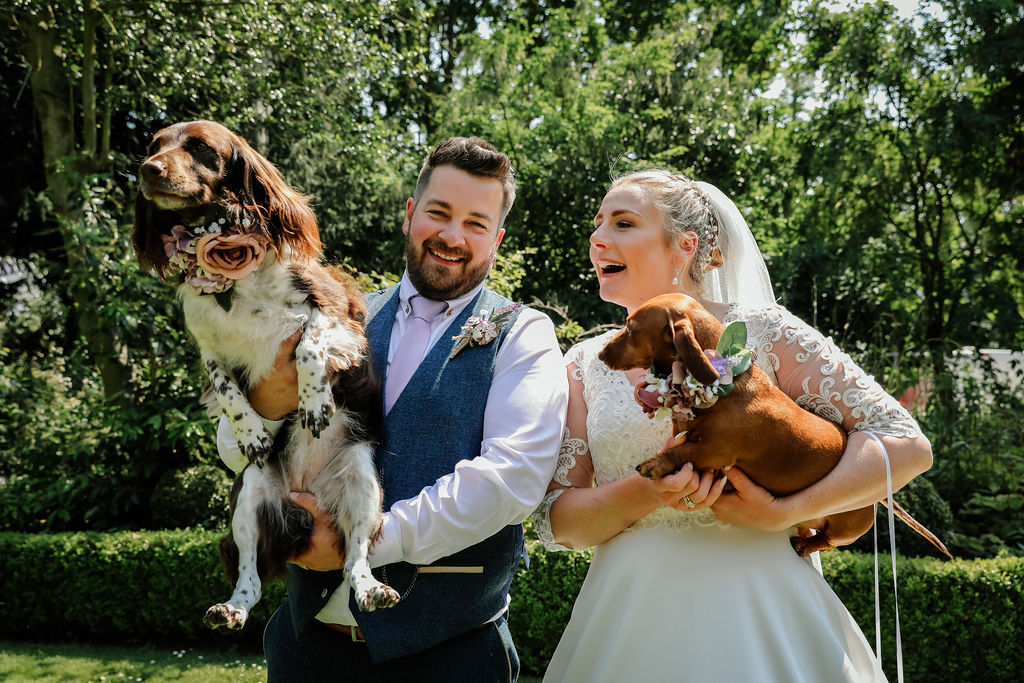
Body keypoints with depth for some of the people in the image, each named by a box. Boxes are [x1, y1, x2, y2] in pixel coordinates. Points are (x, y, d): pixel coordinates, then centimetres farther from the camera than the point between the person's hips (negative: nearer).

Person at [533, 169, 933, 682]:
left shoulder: (760, 332, -3)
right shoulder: (586, 364, 6)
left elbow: (908, 446, -6)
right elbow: (556, 523, 1)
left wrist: (786, 511, -16)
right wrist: (643, 493, -17)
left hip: (752, 618, -2)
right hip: (627, 619, 3)